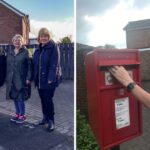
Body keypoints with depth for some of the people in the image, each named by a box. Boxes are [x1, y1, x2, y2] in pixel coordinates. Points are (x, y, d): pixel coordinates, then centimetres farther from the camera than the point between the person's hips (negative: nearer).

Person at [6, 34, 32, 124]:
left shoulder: (25, 52, -4)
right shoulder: (9, 52, 12)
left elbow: (29, 66, -8)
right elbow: (8, 66, 12)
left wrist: (28, 78, -13)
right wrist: (7, 78, 8)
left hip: (21, 79, -5)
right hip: (11, 79, 5)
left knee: (20, 98, -3)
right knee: (14, 97, 11)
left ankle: (22, 115, 13)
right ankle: (17, 113, 26)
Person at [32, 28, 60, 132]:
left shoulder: (53, 46, -8)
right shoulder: (38, 49, 13)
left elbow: (54, 64, -15)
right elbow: (35, 63, 14)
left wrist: (51, 78, -20)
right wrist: (35, 78, 10)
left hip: (49, 79, -6)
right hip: (40, 79, 7)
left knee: (48, 99, -4)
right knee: (43, 99, 14)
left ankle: (51, 121, 10)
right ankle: (45, 117, 30)